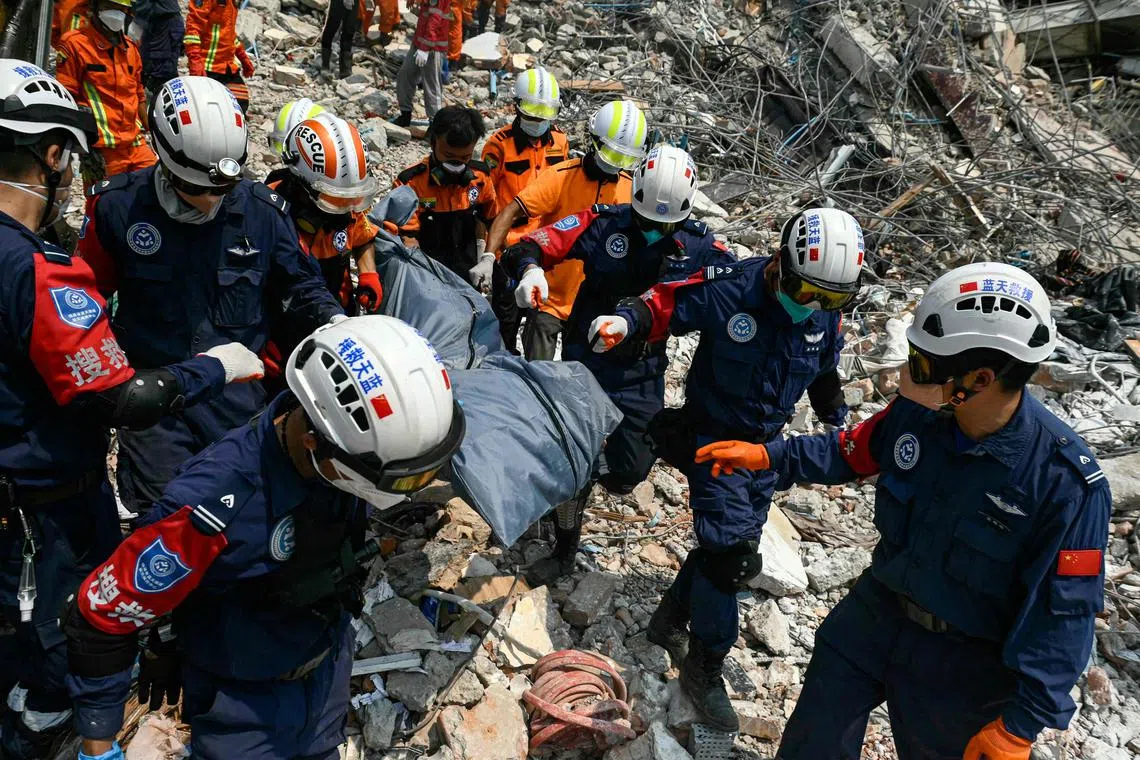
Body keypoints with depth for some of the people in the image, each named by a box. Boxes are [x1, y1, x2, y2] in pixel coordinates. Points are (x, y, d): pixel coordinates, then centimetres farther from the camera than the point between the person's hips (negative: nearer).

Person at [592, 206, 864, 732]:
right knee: (730, 551, -11)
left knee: (732, 545, 12)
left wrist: (840, 424, 19)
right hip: (713, 436, -6)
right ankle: (704, 667, 8)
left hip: (766, 444, 6)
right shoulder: (729, 291, -24)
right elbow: (665, 305, -15)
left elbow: (825, 372, 13)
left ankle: (672, 618, 36)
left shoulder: (825, 317, -5)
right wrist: (626, 321, -34)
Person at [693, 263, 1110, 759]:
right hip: (875, 614, 4)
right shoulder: (917, 410, -16)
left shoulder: (1066, 481, -29)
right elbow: (853, 450, 4)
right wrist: (766, 455, -1)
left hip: (961, 667, -4)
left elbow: (1064, 613, -23)